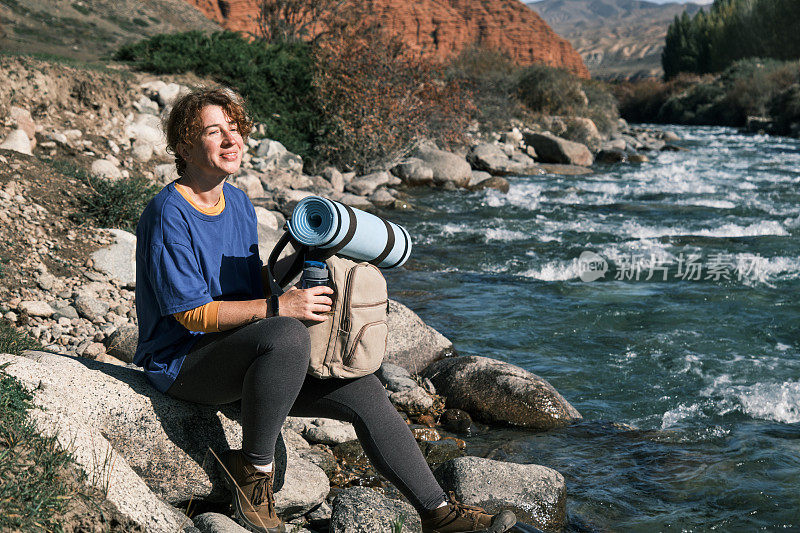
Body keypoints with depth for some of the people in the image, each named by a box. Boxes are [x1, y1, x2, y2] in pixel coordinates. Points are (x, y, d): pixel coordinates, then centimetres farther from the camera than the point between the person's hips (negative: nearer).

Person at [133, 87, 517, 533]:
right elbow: (191, 312, -20)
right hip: (181, 362, -8)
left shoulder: (240, 204, 11)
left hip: (242, 357, 8)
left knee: (362, 389, -5)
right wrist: (279, 307, -25)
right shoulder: (169, 215, -15)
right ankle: (254, 468, -16)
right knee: (288, 336, -36)